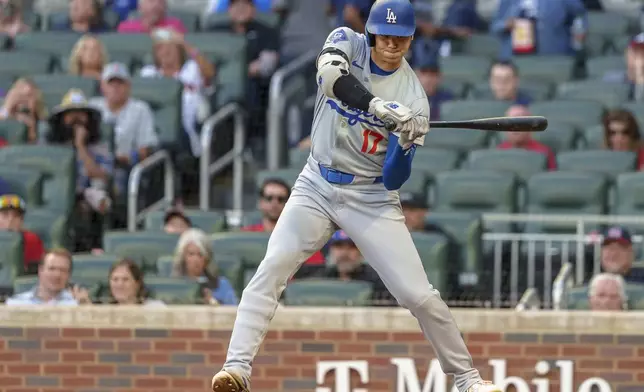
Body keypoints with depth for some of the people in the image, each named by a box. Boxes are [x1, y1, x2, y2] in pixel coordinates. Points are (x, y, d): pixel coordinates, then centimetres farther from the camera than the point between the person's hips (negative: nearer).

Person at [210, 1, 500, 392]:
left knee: (419, 295, -6)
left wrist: (405, 144, -31)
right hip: (317, 186, 1)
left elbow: (394, 179, -11)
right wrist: (379, 107, -44)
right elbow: (329, 73, -33)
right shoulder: (348, 43, -6)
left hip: (372, 198, -1)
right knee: (271, 270, -18)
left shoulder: (412, 96, -9)